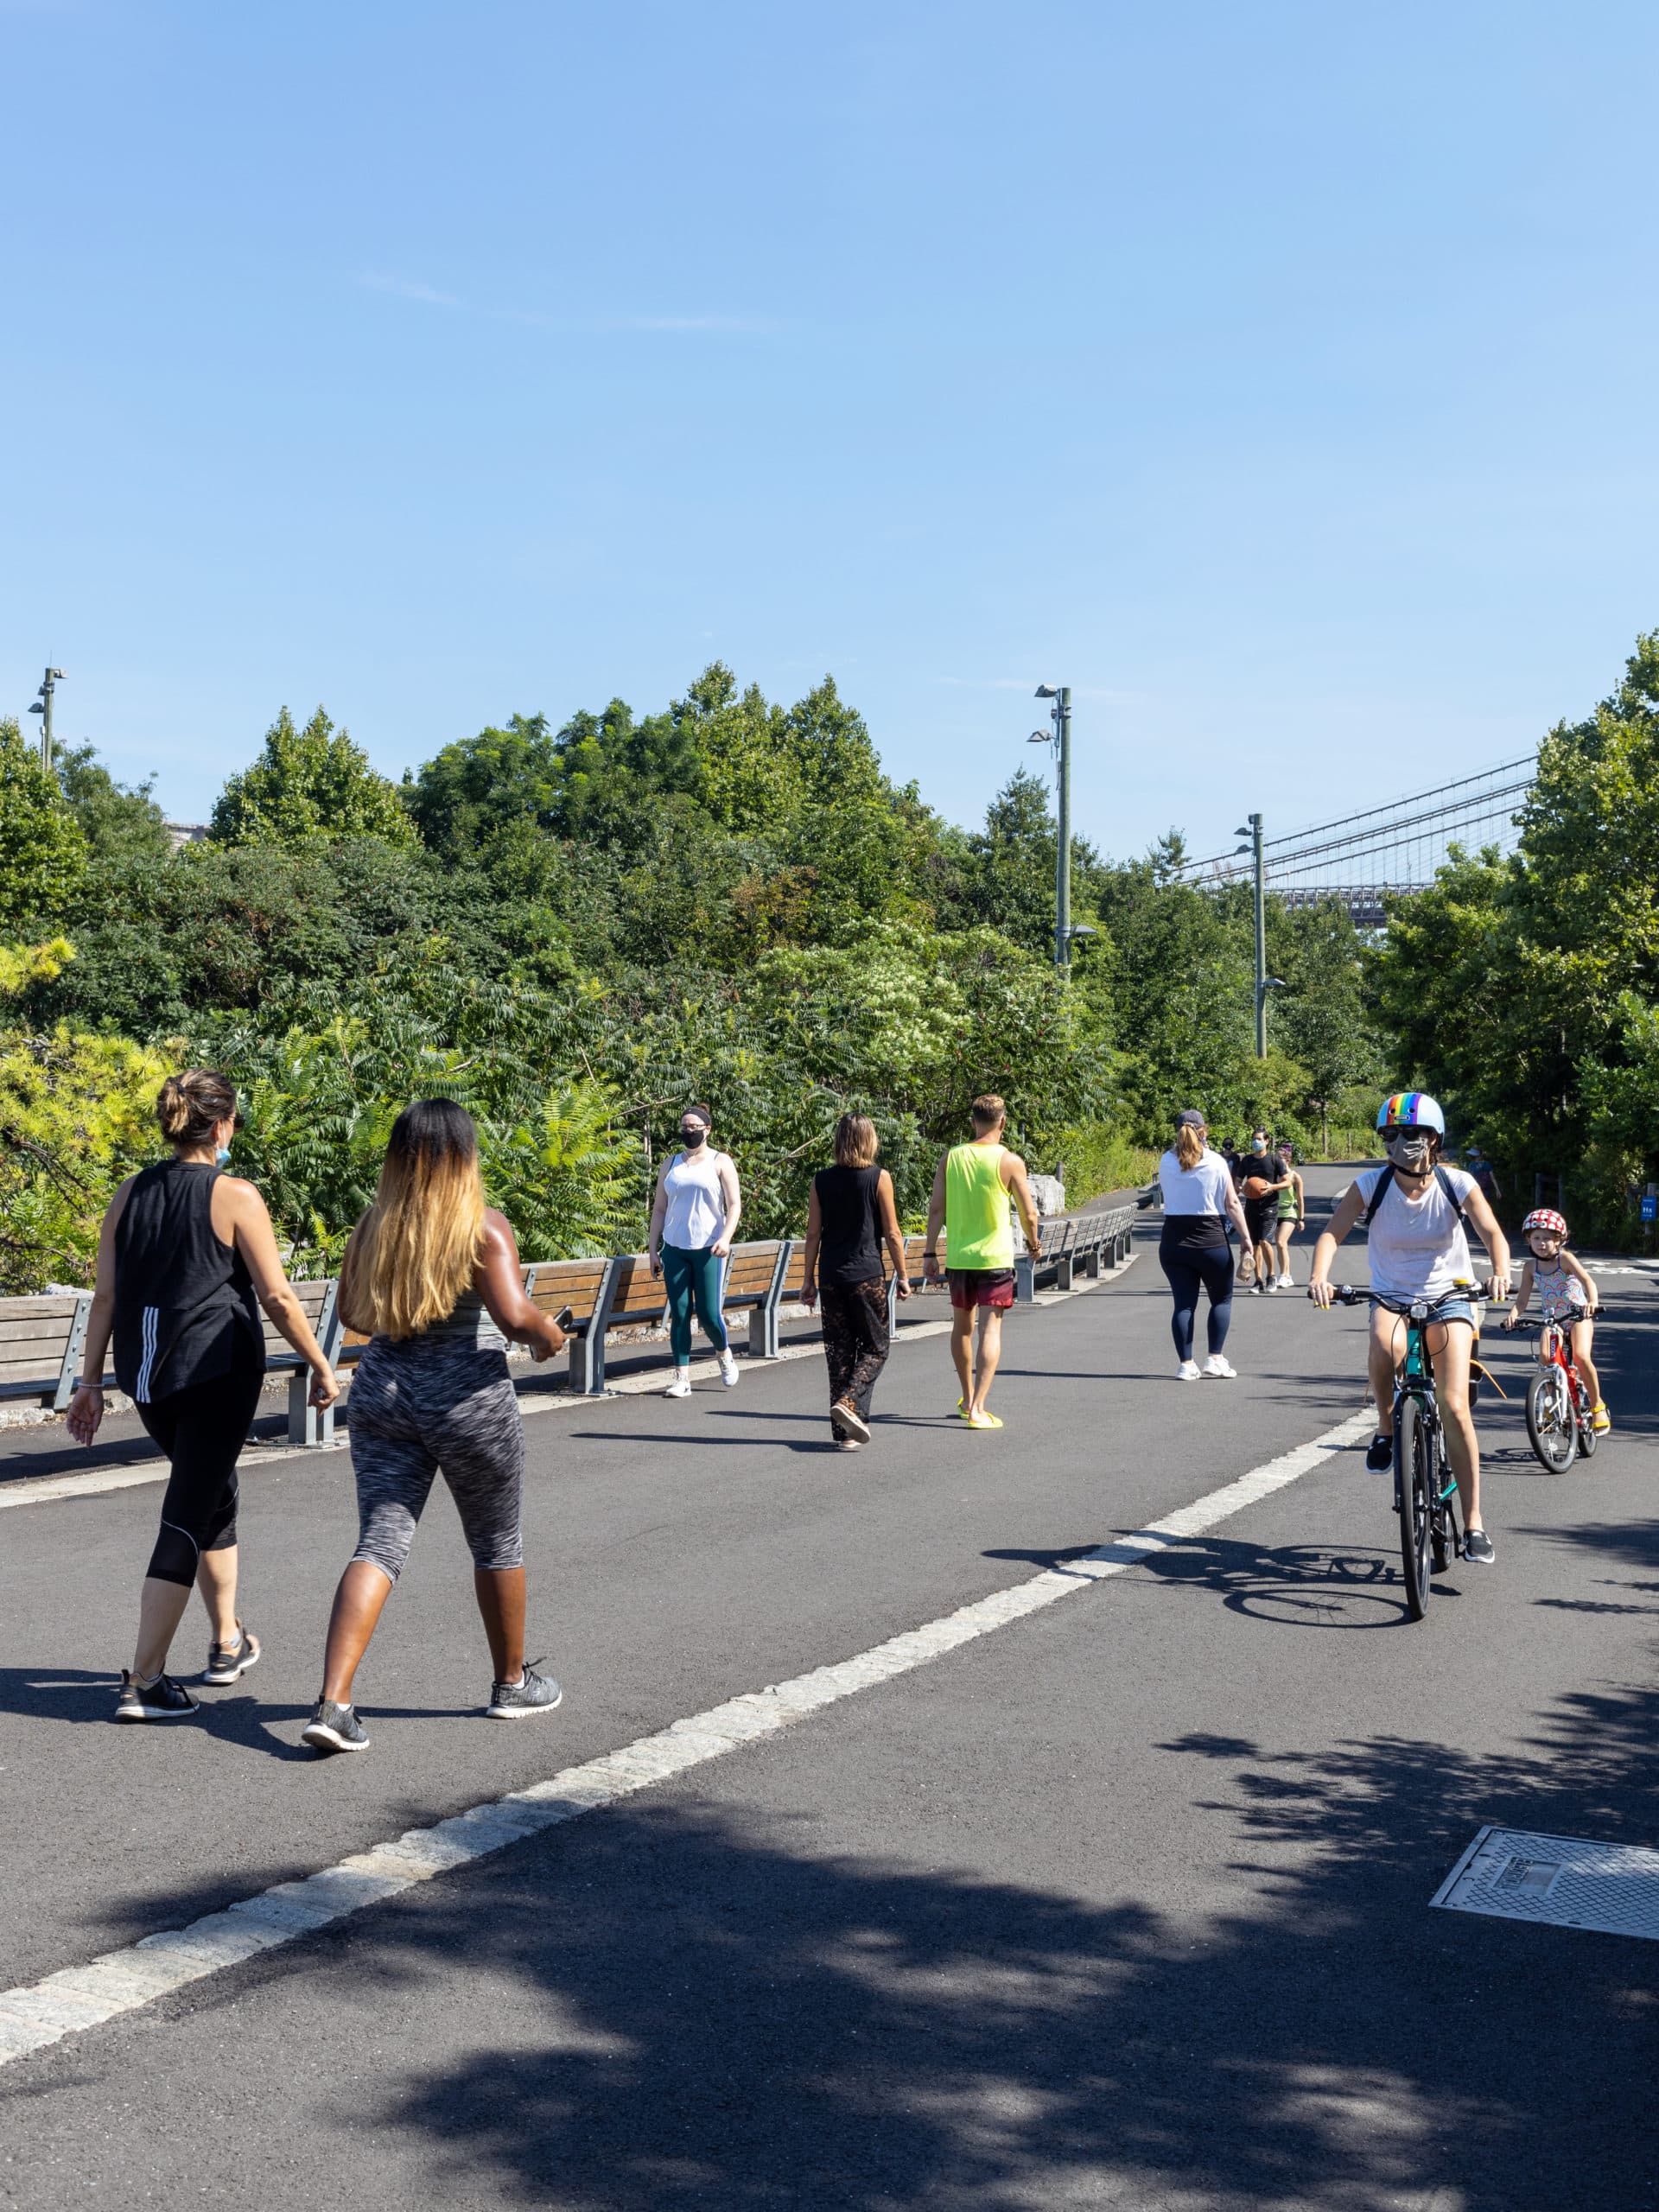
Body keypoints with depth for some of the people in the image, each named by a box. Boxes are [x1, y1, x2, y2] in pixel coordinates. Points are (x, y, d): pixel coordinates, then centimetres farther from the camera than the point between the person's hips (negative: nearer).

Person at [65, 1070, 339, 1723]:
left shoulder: (130, 1194, 6)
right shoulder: (235, 1197, -10)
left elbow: (106, 1295, 6)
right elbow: (276, 1297, -9)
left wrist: (90, 1381, 10)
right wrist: (320, 1367, 1)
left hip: (145, 1370, 6)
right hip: (217, 1369, -6)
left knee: (214, 1495, 23)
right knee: (187, 1515, -2)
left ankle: (228, 1643, 34)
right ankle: (144, 1680, -4)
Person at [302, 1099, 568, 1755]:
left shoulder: (374, 1225, 3)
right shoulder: (482, 1226, -13)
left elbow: (351, 1313, 12)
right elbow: (514, 1314, -23)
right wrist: (546, 1333, -3)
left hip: (381, 1392, 4)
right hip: (467, 1400, -4)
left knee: (378, 1544, 2)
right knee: (496, 1544, 15)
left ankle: (333, 1703, -11)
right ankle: (513, 1683, 30)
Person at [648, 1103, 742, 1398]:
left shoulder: (720, 1162, 3)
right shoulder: (670, 1165, 13)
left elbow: (734, 1204, -2)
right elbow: (659, 1209, 15)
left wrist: (726, 1237, -18)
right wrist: (653, 1250, 8)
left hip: (708, 1249, -3)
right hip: (674, 1249, 3)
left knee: (709, 1314, -5)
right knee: (679, 1314, -1)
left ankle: (725, 1355, 24)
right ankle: (682, 1379, 1)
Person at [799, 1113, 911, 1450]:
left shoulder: (821, 1180, 4)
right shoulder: (879, 1178, -5)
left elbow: (813, 1234, 5)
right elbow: (891, 1233, -3)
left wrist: (808, 1279, 11)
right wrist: (902, 1276, 5)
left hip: (831, 1277, 4)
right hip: (866, 1276, -3)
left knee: (839, 1353, 9)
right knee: (875, 1349, 9)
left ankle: (844, 1433, 9)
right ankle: (849, 1403, -16)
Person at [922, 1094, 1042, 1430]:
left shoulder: (951, 1157, 2)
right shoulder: (1009, 1161, -8)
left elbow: (936, 1210, 1)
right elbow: (1029, 1214, -3)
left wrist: (930, 1253, 7)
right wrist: (1034, 1243, 16)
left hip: (958, 1257, 4)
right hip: (995, 1258, -4)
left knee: (962, 1327, 18)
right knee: (990, 1330, -4)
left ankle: (967, 1399, 32)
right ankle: (978, 1408, -14)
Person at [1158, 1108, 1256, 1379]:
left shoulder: (1166, 1162, 0)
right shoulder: (1216, 1162, -6)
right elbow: (1232, 1204, -6)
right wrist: (1245, 1237, 1)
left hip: (1173, 1242, 2)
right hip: (1210, 1241, -2)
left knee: (1184, 1303, 5)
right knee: (1222, 1299, 14)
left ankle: (1185, 1364, 2)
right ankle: (1216, 1358, 6)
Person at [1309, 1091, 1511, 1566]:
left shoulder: (1456, 1184, -12)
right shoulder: (1370, 1184, -11)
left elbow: (1492, 1233, -20)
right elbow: (1333, 1232, -19)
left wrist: (1501, 1273, -41)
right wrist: (1319, 1277, -39)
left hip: (1448, 1297, 0)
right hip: (1391, 1297, 0)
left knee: (1454, 1407, -14)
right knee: (1386, 1348, -37)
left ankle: (1473, 1523, -3)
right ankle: (1386, 1430, -7)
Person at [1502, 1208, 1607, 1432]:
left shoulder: (1564, 1258, -12)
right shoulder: (1531, 1267, -2)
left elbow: (1587, 1280, -25)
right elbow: (1523, 1298, -4)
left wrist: (1592, 1302, -45)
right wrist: (1513, 1314, -26)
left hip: (1578, 1316, -4)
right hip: (1553, 1321, 4)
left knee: (1581, 1356, -25)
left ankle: (1597, 1405, -6)